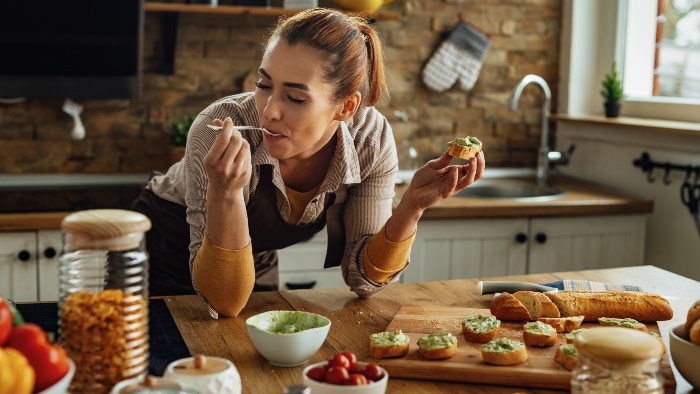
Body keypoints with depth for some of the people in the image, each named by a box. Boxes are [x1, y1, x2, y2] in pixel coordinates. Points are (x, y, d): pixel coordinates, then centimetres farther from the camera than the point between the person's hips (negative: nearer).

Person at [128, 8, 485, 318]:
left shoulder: (372, 139, -23)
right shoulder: (221, 130, -33)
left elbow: (362, 277, -16)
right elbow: (224, 302, -32)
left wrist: (413, 205, -31)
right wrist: (225, 192, -46)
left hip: (257, 268, 3)